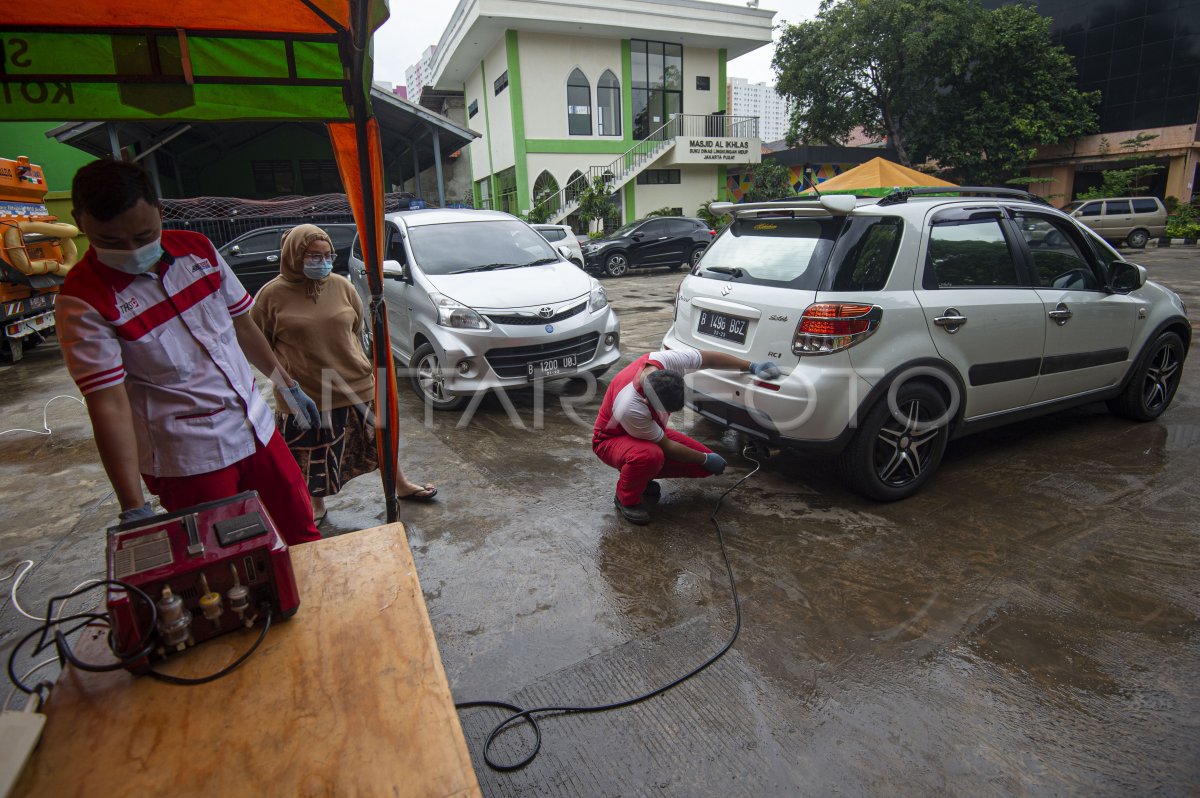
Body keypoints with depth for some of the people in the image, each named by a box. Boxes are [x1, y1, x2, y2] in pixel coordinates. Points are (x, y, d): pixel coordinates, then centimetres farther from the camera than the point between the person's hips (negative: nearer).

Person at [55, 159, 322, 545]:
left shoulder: (198, 249, 0)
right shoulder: (83, 302, -14)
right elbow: (109, 406, -19)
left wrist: (288, 386, 16)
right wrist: (134, 509, -22)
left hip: (257, 428, 5)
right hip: (188, 462, -5)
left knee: (302, 529, 16)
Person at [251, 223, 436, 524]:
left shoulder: (341, 285, 0)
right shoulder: (273, 294, -7)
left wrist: (354, 362, 8)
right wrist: (283, 372, -5)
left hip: (356, 383, 2)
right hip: (305, 394, -2)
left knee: (379, 437, 15)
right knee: (312, 454, 13)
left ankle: (402, 485, 36)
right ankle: (317, 506, 36)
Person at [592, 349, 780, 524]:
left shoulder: (665, 360, -29)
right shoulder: (630, 408, -42)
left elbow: (708, 358, -9)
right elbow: (667, 447, -26)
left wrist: (751, 366, -8)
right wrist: (706, 459, -15)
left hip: (651, 429, 7)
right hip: (611, 439, -7)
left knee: (705, 465, -8)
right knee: (651, 455, -43)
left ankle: (643, 476, 9)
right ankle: (626, 499, -12)